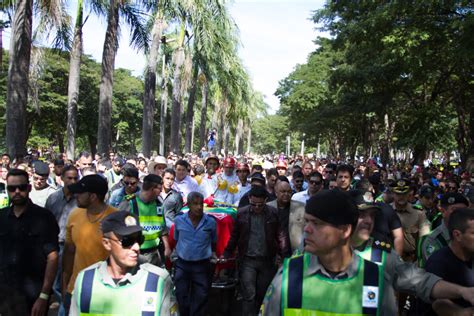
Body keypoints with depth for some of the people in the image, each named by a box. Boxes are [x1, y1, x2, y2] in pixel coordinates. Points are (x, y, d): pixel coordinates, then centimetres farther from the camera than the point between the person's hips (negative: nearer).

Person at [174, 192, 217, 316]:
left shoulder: (211, 222, -7)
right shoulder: (179, 220, -5)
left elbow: (214, 241, 8)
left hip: (202, 265, -1)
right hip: (182, 264, 1)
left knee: (200, 298, 7)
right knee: (181, 297, 12)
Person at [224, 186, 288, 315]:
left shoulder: (273, 213, -4)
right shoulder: (241, 213, -3)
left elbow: (281, 234, -1)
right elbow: (234, 235, 4)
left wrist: (282, 254, -8)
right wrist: (227, 254, 4)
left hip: (267, 261, 1)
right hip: (247, 260, -1)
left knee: (262, 295, 13)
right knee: (249, 295, -5)